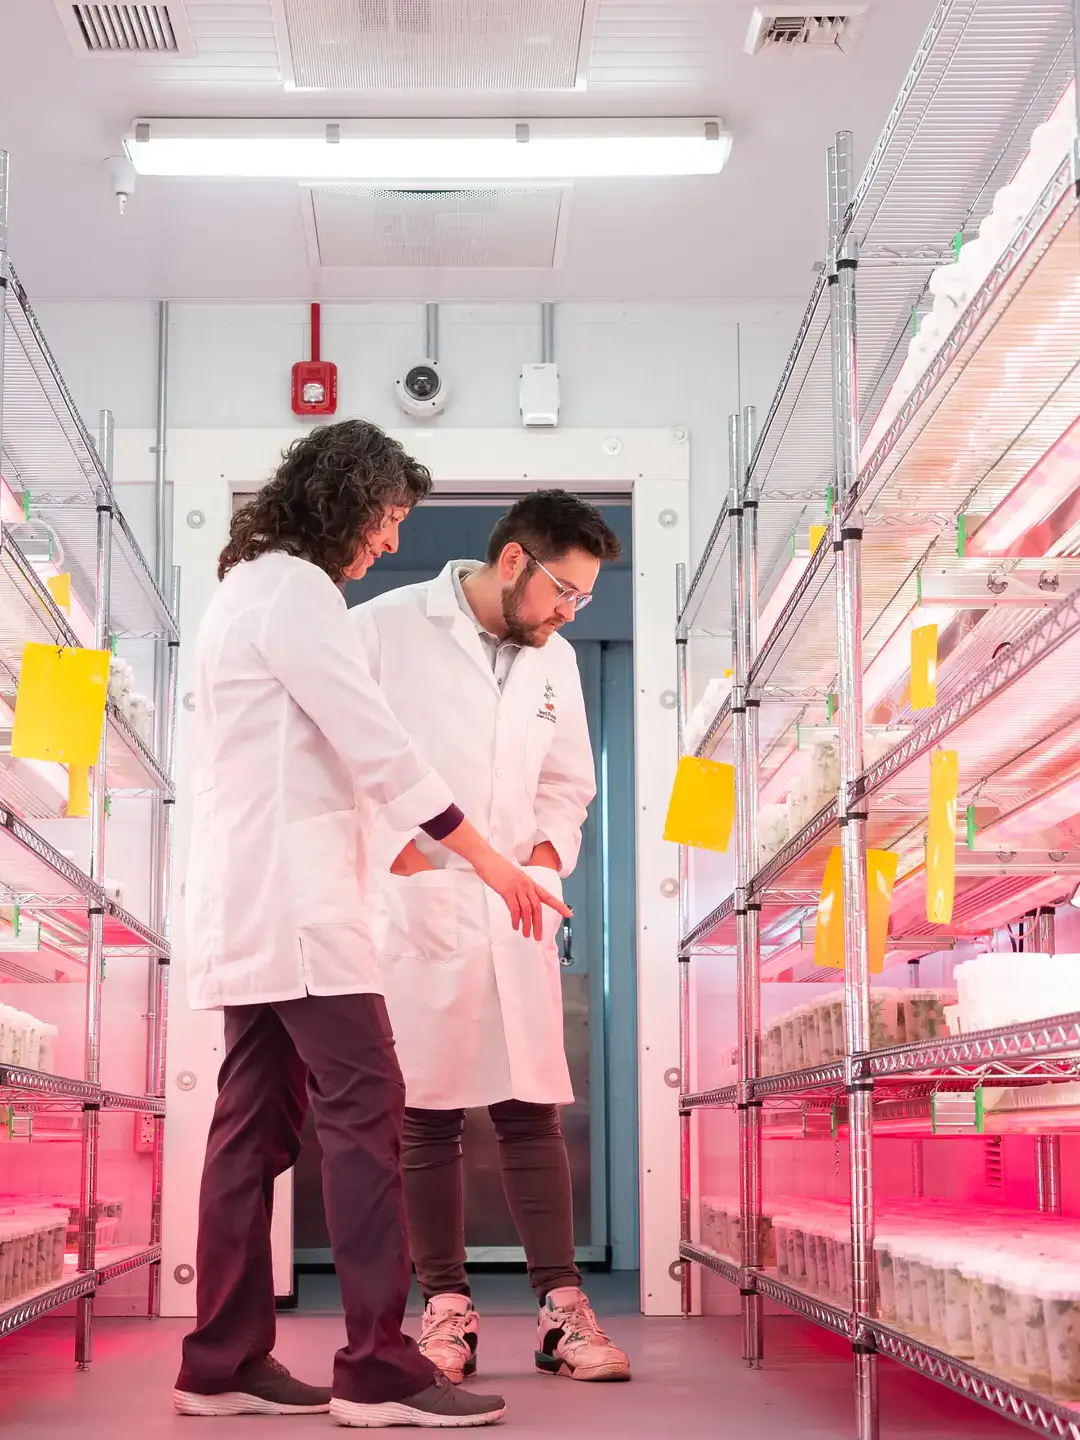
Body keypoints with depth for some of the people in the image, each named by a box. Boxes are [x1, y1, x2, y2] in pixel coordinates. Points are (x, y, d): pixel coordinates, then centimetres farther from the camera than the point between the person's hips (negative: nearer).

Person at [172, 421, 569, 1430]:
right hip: (290, 894, -10)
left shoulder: (251, 586, 22)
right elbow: (373, 742, -15)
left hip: (249, 900, 10)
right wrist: (488, 861, -11)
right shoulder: (294, 588, -10)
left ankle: (224, 1365, 9)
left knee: (256, 1121, 7)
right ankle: (377, 1370, -14)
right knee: (366, 1109, -12)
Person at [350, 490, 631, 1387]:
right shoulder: (386, 629, -4)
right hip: (415, 910, -4)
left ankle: (562, 1310, 3)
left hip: (515, 917, 4)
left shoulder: (555, 661, 14)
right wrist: (387, 832, -15)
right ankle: (447, 1309, 9)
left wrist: (551, 845, 4)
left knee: (532, 1111, 1)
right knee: (427, 1119, 1)